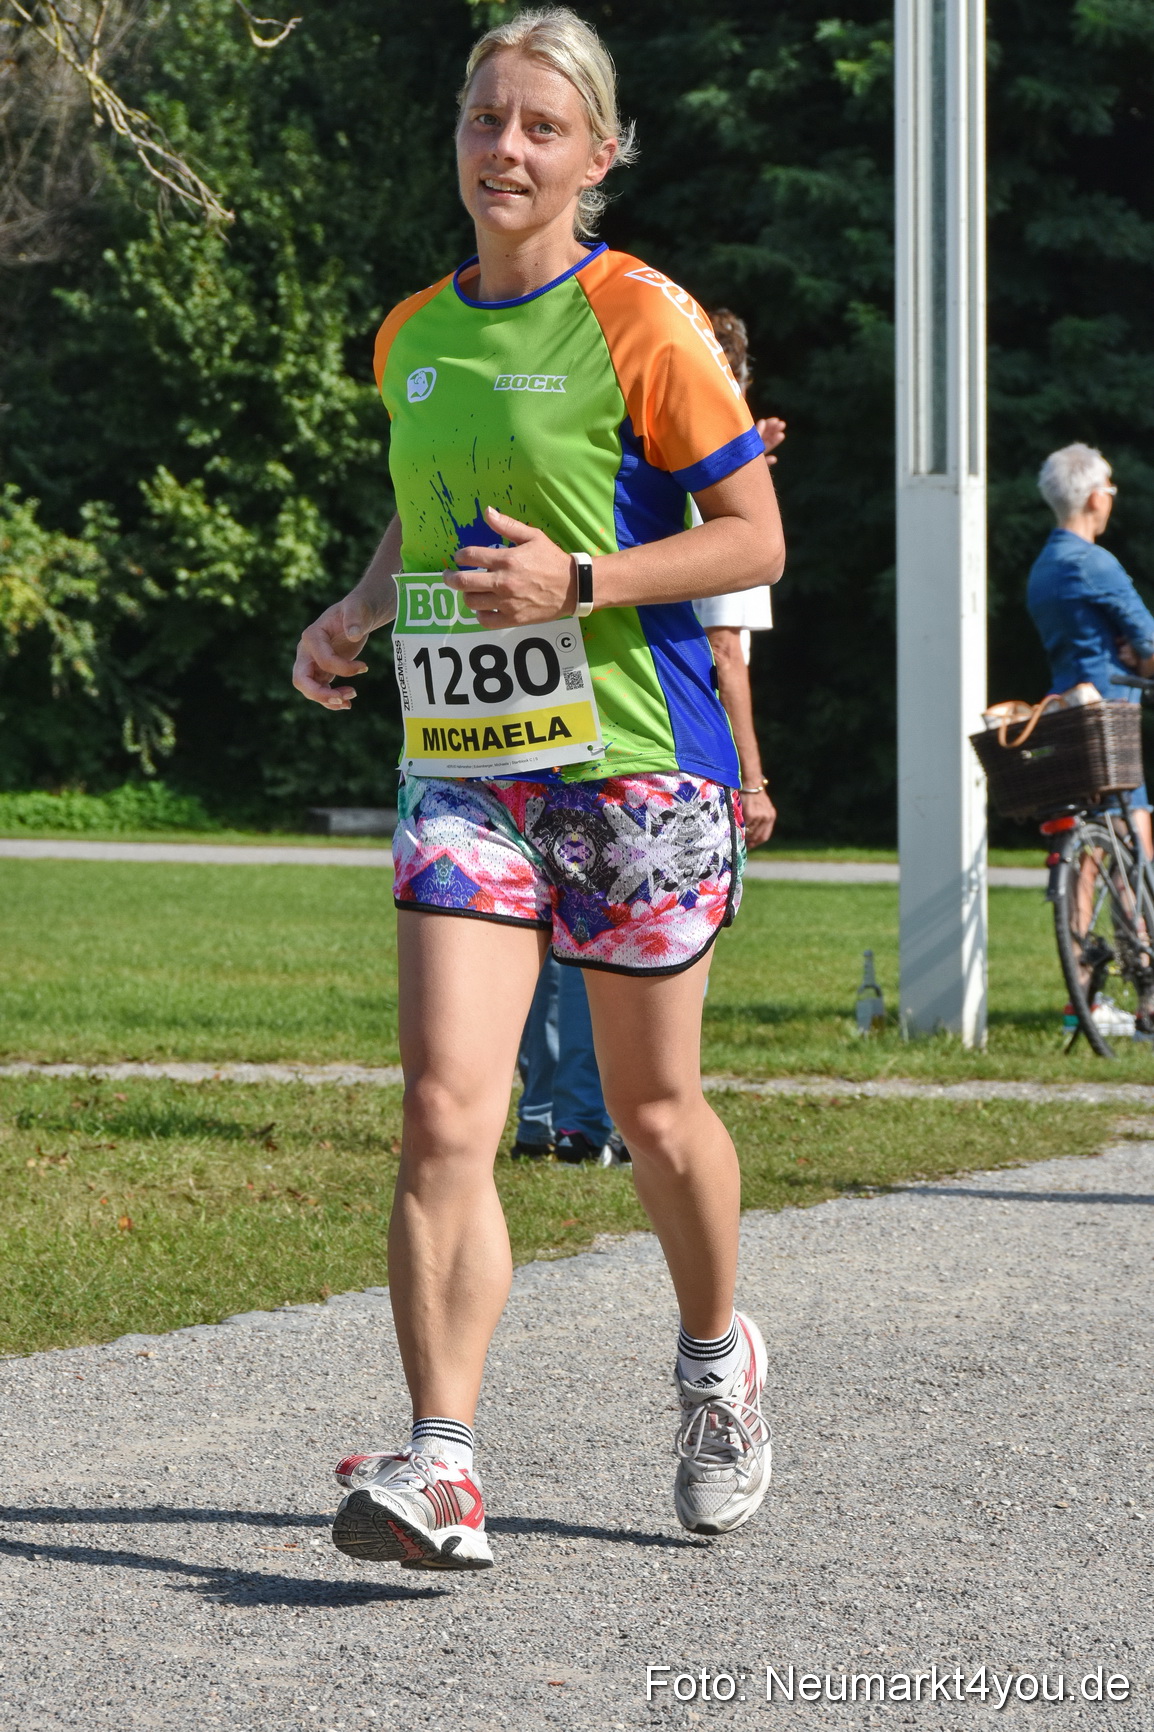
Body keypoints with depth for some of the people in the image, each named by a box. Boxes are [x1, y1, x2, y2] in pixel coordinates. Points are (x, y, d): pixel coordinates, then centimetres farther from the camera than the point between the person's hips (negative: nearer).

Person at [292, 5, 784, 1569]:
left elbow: (755, 539, -7)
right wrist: (360, 613, 8)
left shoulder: (641, 321, -7)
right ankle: (442, 1468, -17)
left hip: (634, 762, -4)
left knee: (652, 1106, 10)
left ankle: (718, 1358, 38)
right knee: (445, 1110, -12)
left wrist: (576, 583, -20)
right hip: (462, 766, 4)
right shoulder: (412, 336, 10)